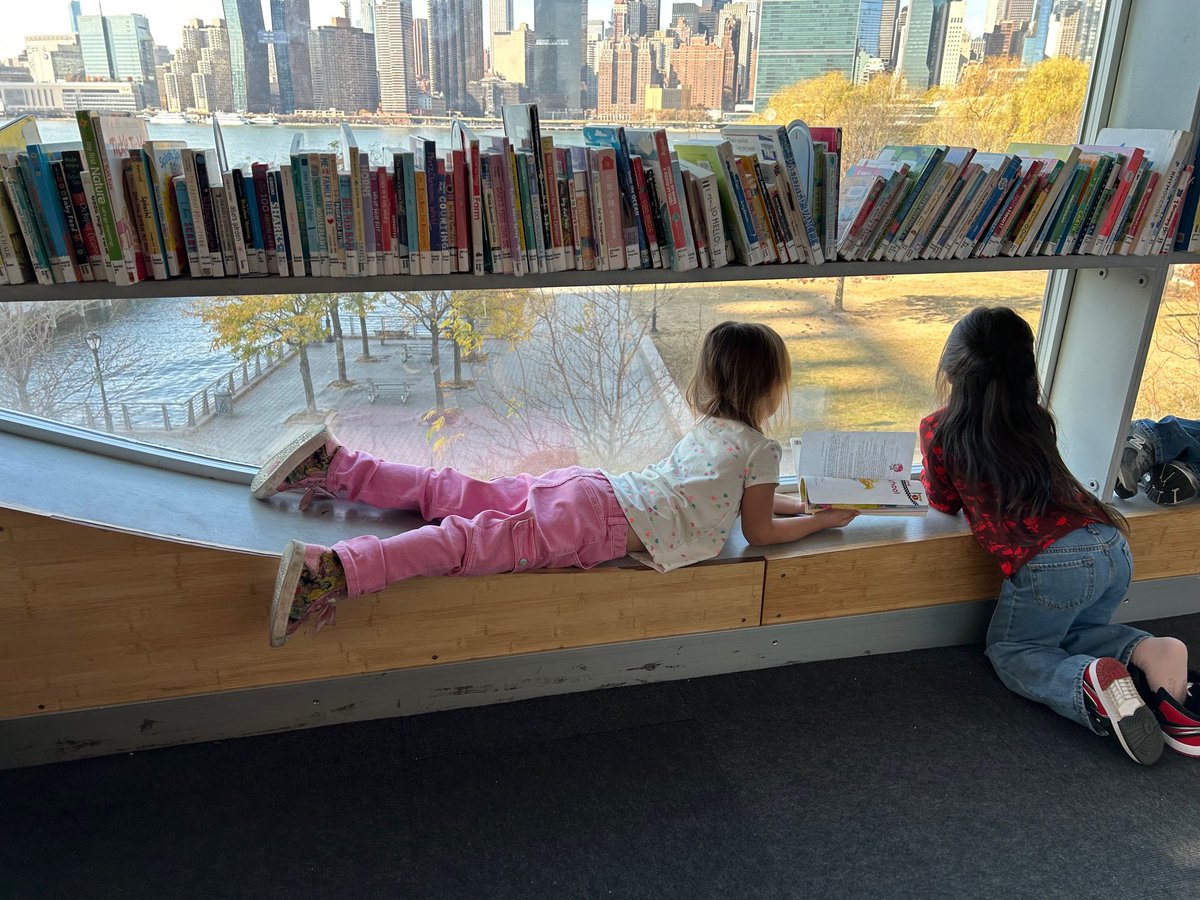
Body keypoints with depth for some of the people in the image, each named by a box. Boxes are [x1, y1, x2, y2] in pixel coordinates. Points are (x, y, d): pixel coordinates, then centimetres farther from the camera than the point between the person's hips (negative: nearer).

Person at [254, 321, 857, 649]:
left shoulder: (709, 427, 27)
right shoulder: (761, 448, 2)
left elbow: (737, 492, 43)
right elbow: (760, 531, 9)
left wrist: (800, 502, 41)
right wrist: (824, 520, 23)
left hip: (588, 486, 8)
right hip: (600, 524, -7)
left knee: (455, 495, 6)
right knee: (474, 542, -21)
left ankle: (333, 466, 4)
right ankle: (335, 570, -32)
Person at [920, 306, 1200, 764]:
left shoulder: (939, 429, 1)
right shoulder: (1036, 419, 15)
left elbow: (945, 503, 16)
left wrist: (929, 471, 34)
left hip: (1052, 564, -6)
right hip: (1112, 546, 6)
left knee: (1010, 652, 19)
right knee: (1072, 632, 32)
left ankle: (1091, 680, -11)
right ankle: (1148, 652, 2)